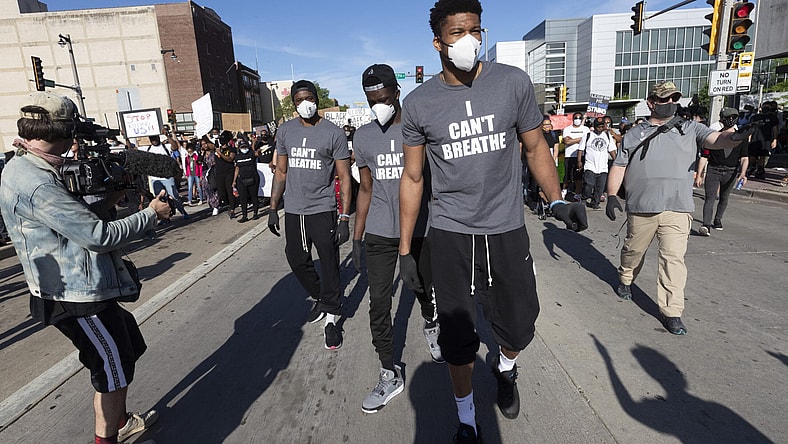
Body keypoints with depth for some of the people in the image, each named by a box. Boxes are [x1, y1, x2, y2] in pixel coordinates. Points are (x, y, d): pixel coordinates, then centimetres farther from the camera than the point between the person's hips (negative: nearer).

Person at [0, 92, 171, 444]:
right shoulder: (36, 184, -25)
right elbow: (99, 236, -26)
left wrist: (110, 199, 6)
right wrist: (152, 213, -15)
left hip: (85, 289, 10)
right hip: (78, 298, -10)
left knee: (127, 350, 23)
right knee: (113, 368, 7)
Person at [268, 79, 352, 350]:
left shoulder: (334, 133, -5)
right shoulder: (285, 131, 8)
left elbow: (344, 177, -6)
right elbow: (281, 172, 14)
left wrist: (345, 219, -12)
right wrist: (273, 209, 9)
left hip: (323, 211, -4)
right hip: (293, 211, 5)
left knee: (329, 265, 0)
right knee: (297, 261, 14)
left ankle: (331, 317, 18)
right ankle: (321, 299, 38)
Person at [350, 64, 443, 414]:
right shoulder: (363, 136, 6)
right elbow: (365, 189, 10)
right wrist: (357, 238, 7)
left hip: (421, 231, -1)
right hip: (379, 233, 2)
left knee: (424, 290, 15)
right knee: (378, 302, 0)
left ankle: (430, 326, 49)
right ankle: (390, 374, 14)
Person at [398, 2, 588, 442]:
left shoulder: (514, 82, -3)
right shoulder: (418, 103, -3)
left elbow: (535, 146, 7)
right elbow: (413, 178, 3)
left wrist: (557, 201, -11)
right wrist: (405, 248, 3)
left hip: (507, 229, 1)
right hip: (450, 235, 0)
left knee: (518, 329, 12)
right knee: (458, 339, 9)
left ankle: (506, 368, 50)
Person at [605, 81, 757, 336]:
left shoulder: (689, 129, 11)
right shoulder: (634, 134, 12)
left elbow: (717, 140, -6)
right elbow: (618, 167, 10)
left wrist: (736, 136, -29)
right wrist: (611, 196, -1)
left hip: (677, 209, 0)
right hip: (640, 209, 1)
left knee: (674, 257, -6)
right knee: (633, 250, 14)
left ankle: (671, 311, 1)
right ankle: (625, 280, 42)